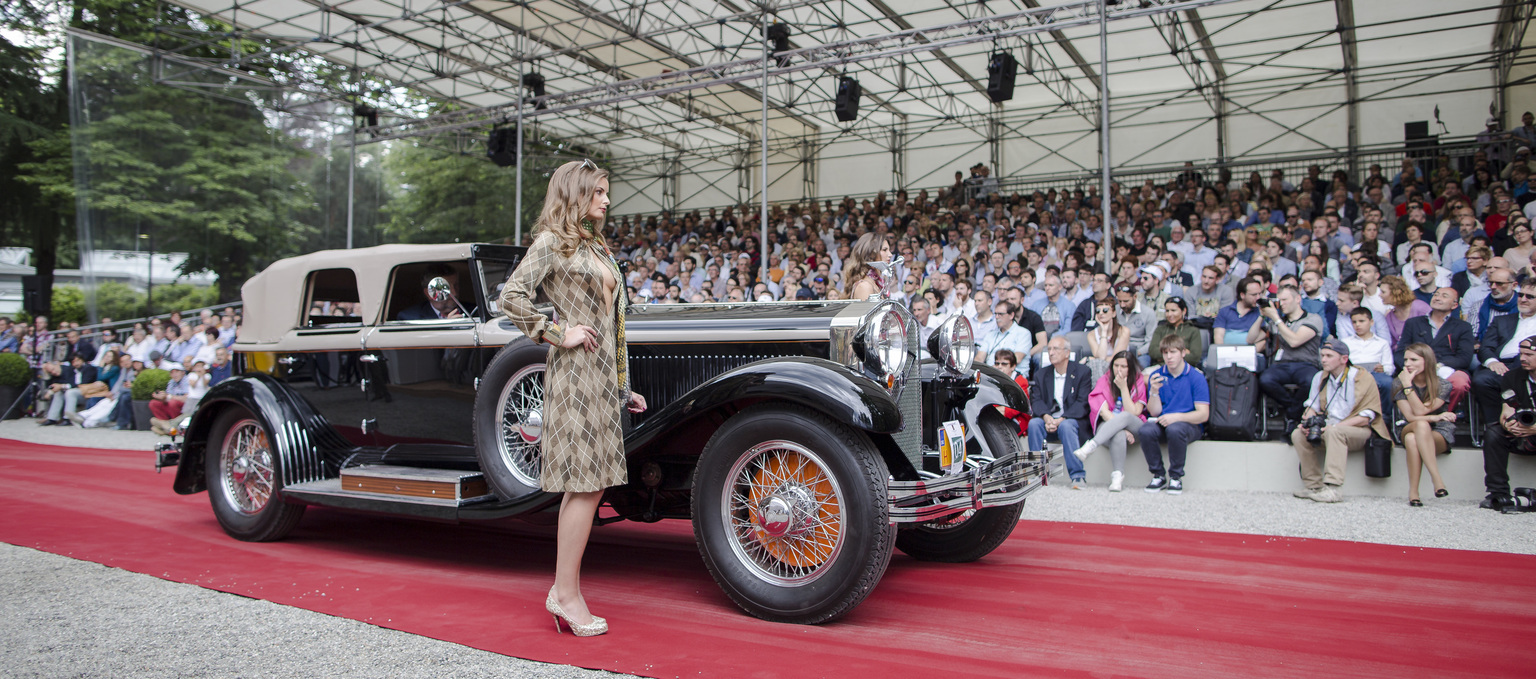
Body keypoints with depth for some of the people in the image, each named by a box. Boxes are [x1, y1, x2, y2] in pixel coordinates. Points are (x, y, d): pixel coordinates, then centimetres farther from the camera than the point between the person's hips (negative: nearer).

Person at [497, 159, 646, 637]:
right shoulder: (551, 242, -4)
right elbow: (511, 297, -14)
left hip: (602, 373, 8)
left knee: (585, 484, 8)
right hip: (575, 370, -8)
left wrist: (622, 387, 21)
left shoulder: (595, 247, 21)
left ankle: (564, 591, 15)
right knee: (585, 484, -9)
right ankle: (566, 593, 0)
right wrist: (557, 334, -12)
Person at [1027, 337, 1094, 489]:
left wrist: (1061, 420, -22)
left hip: (1073, 420, -3)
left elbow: (1083, 403, -9)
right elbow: (1036, 400, 2)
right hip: (1048, 420, 3)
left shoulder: (1082, 371, 1)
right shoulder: (1041, 374, 13)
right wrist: (1046, 417, -20)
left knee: (1066, 426, -35)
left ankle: (1077, 475, -32)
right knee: (1034, 423, -28)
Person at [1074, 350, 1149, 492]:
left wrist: (1123, 388, -16)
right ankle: (1117, 476, -43)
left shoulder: (1139, 382, 3)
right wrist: (1122, 429, -22)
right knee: (1119, 435, -38)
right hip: (1107, 425, 0)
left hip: (1134, 429, 0)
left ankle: (1090, 446, -50)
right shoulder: (1105, 381, 3)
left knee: (1125, 416, -36)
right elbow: (1103, 412, -9)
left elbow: (1133, 413, -9)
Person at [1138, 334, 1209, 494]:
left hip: (1189, 424, -3)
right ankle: (1159, 476, -9)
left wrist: (1177, 417, -24)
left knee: (1175, 429, -38)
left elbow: (1203, 414, -10)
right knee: (1145, 431, -31)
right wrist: (1154, 390, -16)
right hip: (1161, 422, 3)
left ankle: (1176, 478, -16)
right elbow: (1154, 412, 1)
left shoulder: (1196, 377, -3)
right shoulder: (1156, 375, 6)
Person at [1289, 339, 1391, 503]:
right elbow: (1312, 406, 12)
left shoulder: (1364, 379, -9)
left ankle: (1332, 489, -42)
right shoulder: (1320, 377, 9)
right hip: (1328, 429, 6)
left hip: (1360, 432, -6)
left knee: (1334, 432, -37)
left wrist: (1335, 426, -25)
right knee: (1298, 434, -19)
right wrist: (1308, 423, -12)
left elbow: (1366, 417, -14)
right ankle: (1315, 486, -16)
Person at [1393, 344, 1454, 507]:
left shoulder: (1443, 385, -6)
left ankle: (1413, 492, -39)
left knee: (1412, 439, -38)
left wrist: (1408, 385, -20)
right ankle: (1437, 479, -40)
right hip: (1408, 430, 2)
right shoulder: (1399, 384, -2)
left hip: (1440, 434, -2)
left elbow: (1420, 411, -19)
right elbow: (1410, 417, -9)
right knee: (1421, 424, -38)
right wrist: (1437, 417, -16)